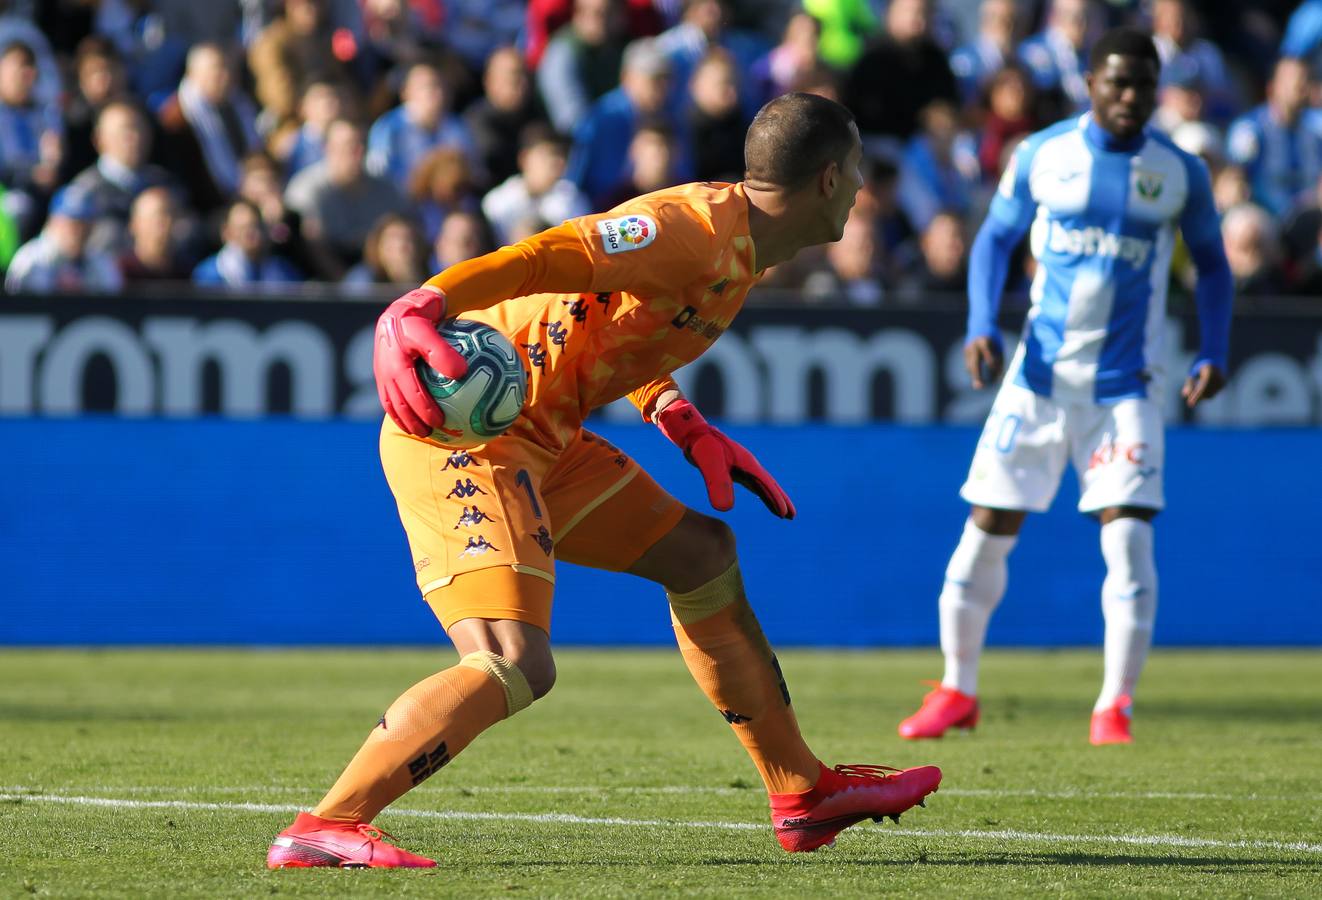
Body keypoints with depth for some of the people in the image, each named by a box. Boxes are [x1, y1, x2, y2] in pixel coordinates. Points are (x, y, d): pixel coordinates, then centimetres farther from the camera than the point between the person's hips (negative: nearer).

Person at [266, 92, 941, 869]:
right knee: (516, 666, -24)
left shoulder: (741, 247, 13)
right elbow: (542, 258, -28)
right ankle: (323, 830, -23)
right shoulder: (696, 229, -18)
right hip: (462, 430, -11)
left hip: (543, 437, 11)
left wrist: (687, 428, 9)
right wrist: (417, 312, -41)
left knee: (699, 550, 21)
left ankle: (805, 795, 32)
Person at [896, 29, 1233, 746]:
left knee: (1128, 533, -14)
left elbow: (1211, 262, 13)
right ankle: (957, 692, 17)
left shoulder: (1180, 172, 1)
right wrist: (981, 326, -5)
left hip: (1124, 384, -1)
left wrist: (1213, 352, 0)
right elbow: (996, 237, 10)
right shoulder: (1041, 155, 0)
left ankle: (1114, 707, -4)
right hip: (1039, 372, 1)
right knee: (987, 527, 1)